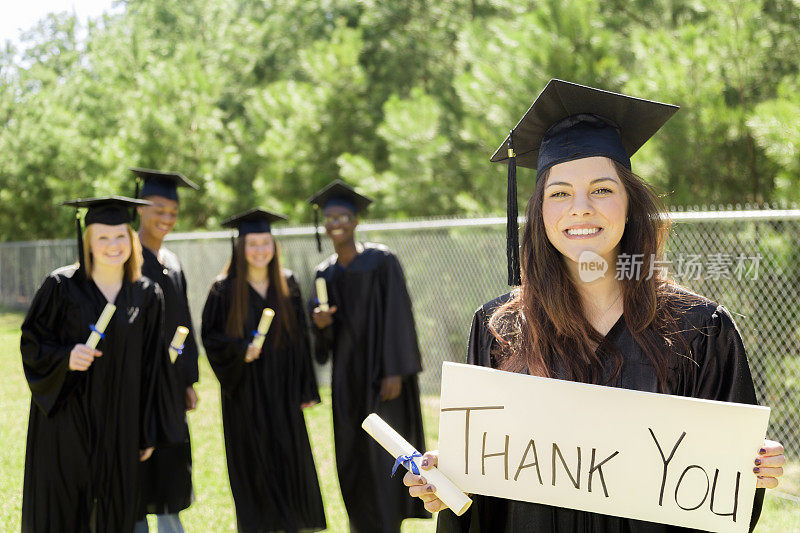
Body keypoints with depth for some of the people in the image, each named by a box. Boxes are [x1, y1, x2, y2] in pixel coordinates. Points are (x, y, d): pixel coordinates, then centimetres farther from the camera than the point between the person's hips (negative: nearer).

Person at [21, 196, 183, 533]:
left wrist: (147, 434, 7)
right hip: (65, 420, -2)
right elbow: (31, 343, -1)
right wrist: (65, 357, -22)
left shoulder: (147, 296, 4)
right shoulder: (62, 286, -4)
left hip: (117, 425, 3)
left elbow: (149, 368, 7)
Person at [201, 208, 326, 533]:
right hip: (245, 393, -2)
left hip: (282, 391, 2)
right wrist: (240, 349, -20)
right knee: (253, 465, 2)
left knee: (291, 461, 4)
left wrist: (306, 389, 2)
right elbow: (210, 335, -1)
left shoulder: (288, 286, 4)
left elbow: (300, 337, 6)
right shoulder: (225, 290, -4)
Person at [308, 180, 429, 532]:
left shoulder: (381, 261, -7)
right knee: (353, 459, 7)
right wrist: (320, 323, -13)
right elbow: (326, 337, 11)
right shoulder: (325, 273, 10)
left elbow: (397, 315, -12)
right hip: (347, 377, 6)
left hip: (382, 371, -6)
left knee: (382, 456, -8)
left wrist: (395, 371, -19)